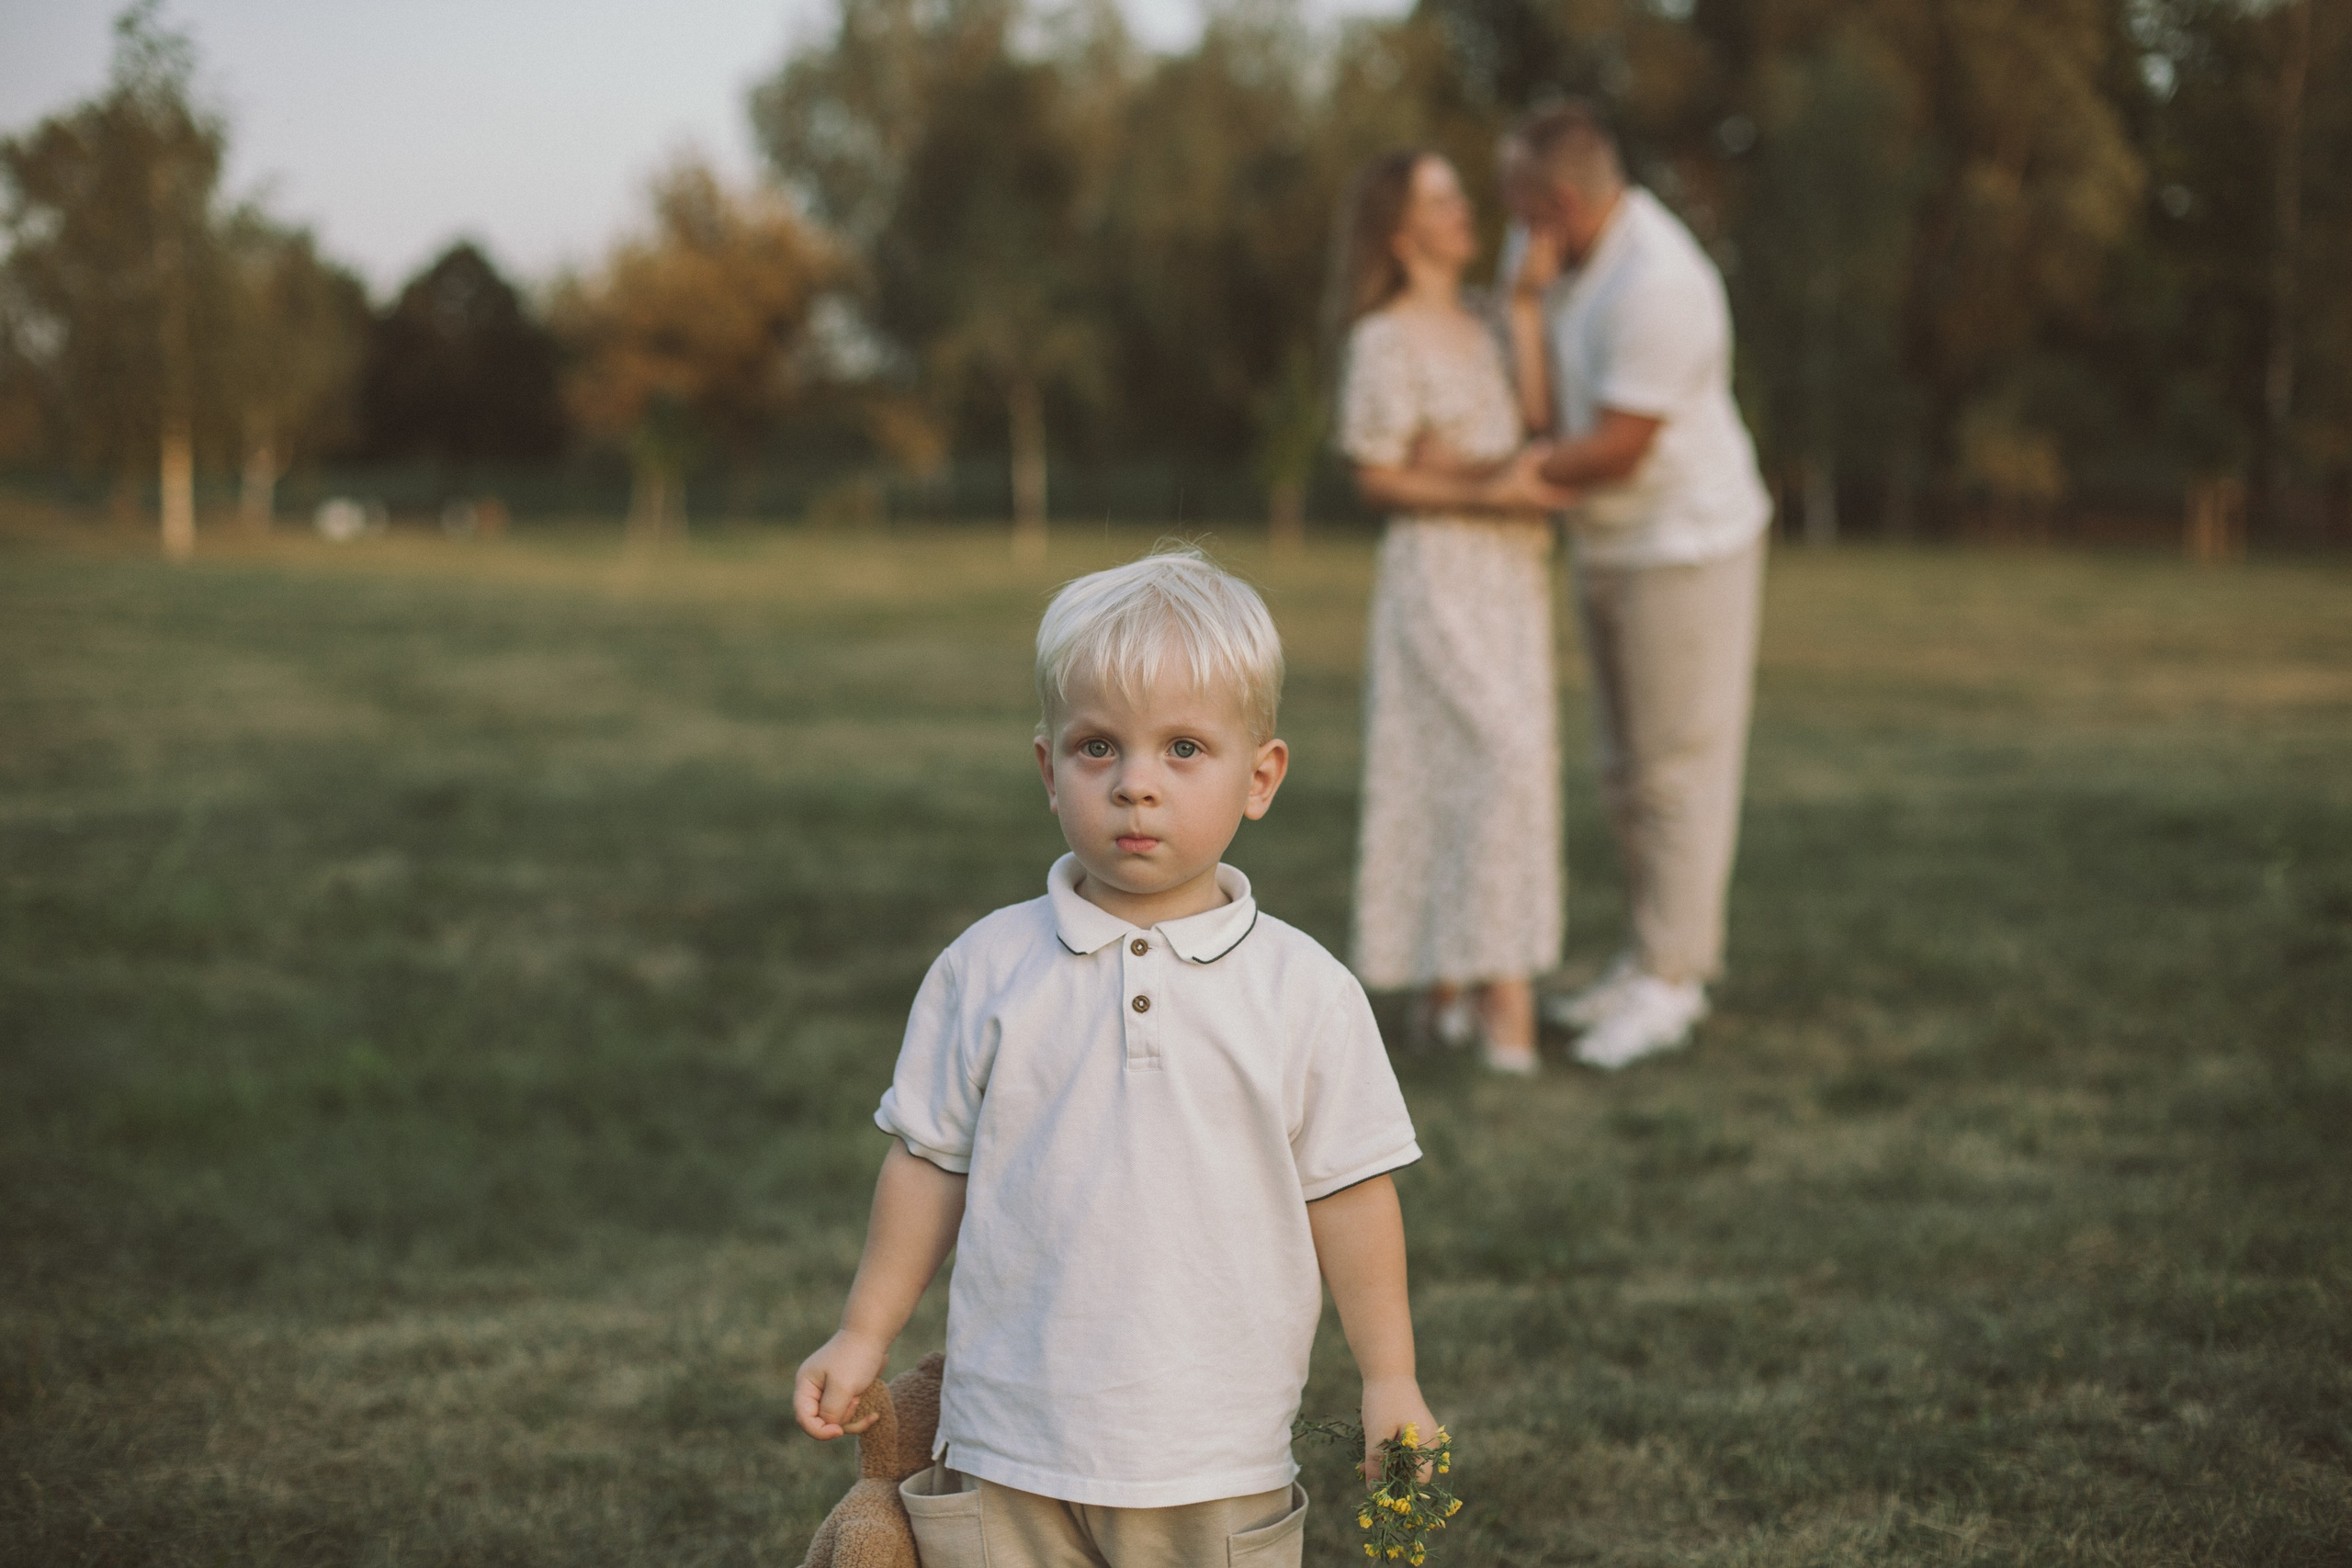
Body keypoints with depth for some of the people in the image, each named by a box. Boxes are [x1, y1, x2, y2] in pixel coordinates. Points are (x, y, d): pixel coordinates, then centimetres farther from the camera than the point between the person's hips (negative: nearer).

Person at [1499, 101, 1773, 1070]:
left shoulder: (1658, 284, -26)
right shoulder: (1567, 252, 1)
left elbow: (1618, 445, -25)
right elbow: (1539, 411, -4)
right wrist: (1524, 298, -15)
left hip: (1687, 544, -9)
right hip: (1610, 545, 9)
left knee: (1678, 765, -1)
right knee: (1626, 768, 16)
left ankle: (1668, 984, 7)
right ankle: (1655, 961, 28)